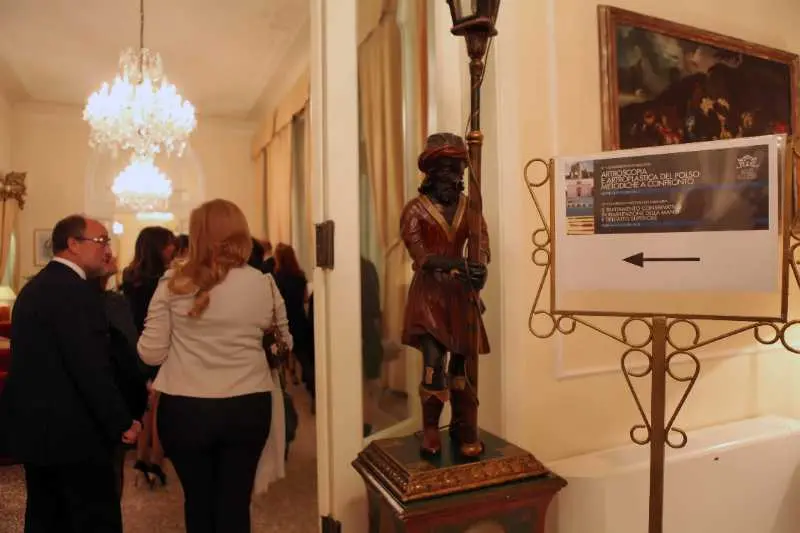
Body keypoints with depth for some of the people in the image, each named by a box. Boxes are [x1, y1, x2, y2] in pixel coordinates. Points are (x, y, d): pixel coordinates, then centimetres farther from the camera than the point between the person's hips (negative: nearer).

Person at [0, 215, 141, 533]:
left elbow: (42, 361, 16)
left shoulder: (34, 287, 12)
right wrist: (122, 422, -16)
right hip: (71, 431, -10)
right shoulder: (75, 291, -20)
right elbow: (91, 368, -24)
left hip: (34, 426, 10)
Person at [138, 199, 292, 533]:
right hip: (247, 407, 0)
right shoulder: (263, 284, -5)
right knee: (235, 503, 16)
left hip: (184, 410, 0)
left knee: (198, 500, 21)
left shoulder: (173, 284, -7)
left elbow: (150, 354, -3)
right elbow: (284, 345, 6)